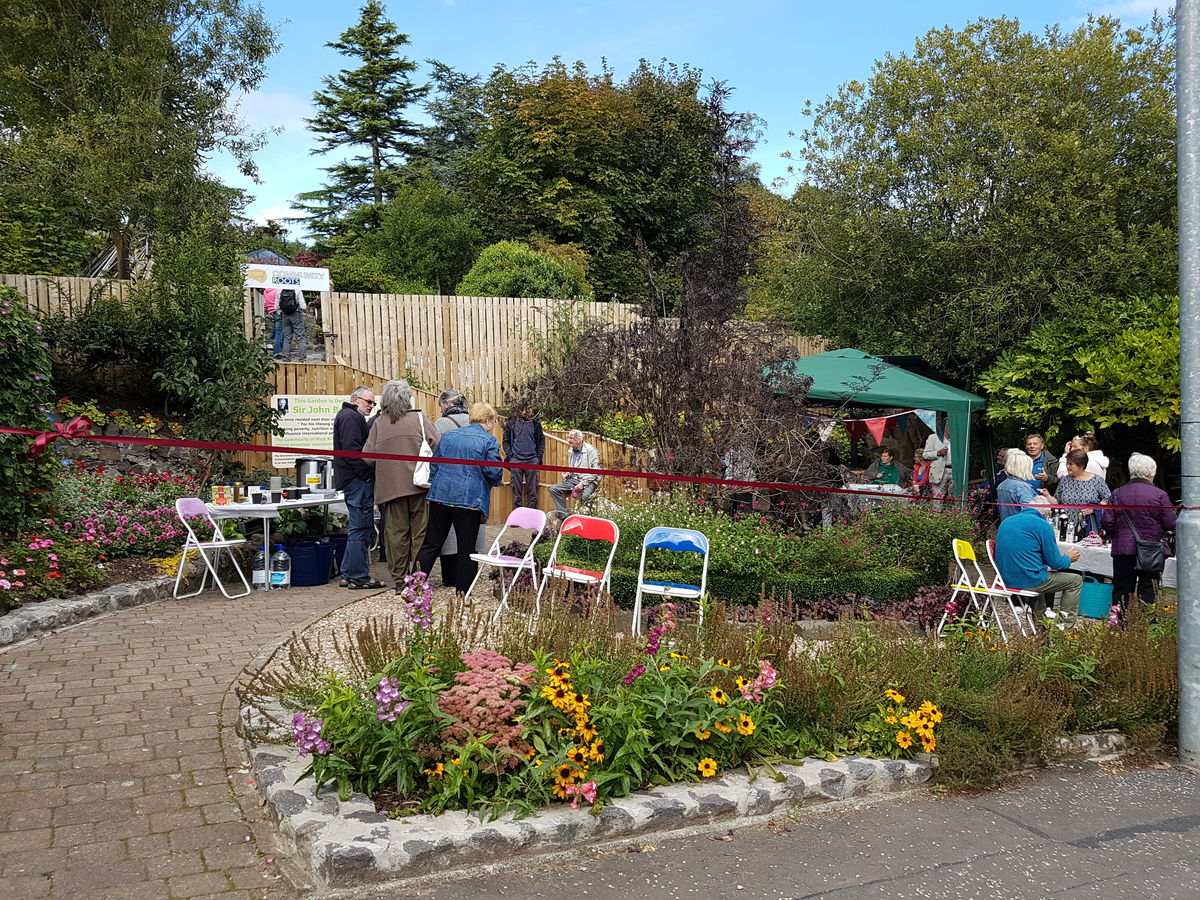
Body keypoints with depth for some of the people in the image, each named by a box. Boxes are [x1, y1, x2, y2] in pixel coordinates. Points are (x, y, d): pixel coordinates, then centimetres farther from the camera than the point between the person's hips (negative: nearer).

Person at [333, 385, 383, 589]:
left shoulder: (352, 417, 24)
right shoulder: (350, 417, -10)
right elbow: (352, 450, -20)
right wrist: (368, 473, -18)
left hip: (355, 481, 11)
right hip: (358, 481, -11)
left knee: (358, 528, 15)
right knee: (361, 529, -7)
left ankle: (348, 575, 19)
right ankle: (359, 577, -4)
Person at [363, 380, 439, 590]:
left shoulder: (378, 423, 2)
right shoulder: (419, 419, -1)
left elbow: (368, 456, 0)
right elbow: (439, 447, -5)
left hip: (390, 486, 1)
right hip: (419, 485, -1)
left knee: (396, 533, 6)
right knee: (420, 532, 6)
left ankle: (400, 579, 9)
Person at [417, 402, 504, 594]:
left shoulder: (449, 436, 12)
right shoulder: (489, 441, -5)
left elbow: (434, 465, 15)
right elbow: (495, 472, -9)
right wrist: (498, 480, 13)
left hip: (440, 494, 5)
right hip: (470, 499, -4)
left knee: (431, 543, 11)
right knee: (466, 548, 5)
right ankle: (462, 593, 10)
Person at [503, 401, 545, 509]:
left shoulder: (536, 424, 9)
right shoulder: (511, 423, 7)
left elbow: (541, 441, 11)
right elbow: (506, 441, 7)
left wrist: (539, 457, 1)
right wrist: (510, 455, -5)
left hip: (532, 460, 1)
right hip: (516, 460, -1)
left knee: (532, 491, 2)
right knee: (517, 491, 2)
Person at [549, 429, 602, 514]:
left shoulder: (590, 450, -6)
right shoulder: (571, 451, 17)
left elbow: (595, 470, -13)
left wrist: (583, 483, -21)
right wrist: (566, 476, 8)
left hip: (587, 481, -7)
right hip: (573, 479, 8)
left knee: (585, 495, -38)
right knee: (553, 489, -9)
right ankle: (564, 514, -8)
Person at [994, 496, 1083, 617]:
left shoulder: (1006, 521, 11)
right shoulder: (1043, 525, -10)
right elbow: (1055, 563, -7)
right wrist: (1068, 558, 15)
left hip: (1006, 579, 8)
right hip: (1029, 581, -8)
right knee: (1076, 580, 10)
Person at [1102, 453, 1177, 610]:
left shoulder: (1117, 494, 0)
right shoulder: (1160, 495, -6)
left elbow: (1108, 523, -1)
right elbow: (1170, 524, -6)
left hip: (1123, 550, 1)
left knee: (1122, 589, 7)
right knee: (1147, 590, 6)